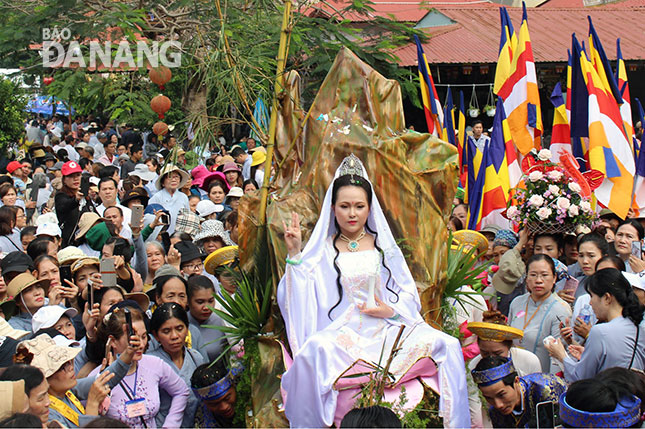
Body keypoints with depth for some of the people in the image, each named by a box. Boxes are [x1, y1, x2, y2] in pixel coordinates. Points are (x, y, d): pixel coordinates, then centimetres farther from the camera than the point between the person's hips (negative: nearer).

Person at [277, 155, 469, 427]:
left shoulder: (384, 247, 15)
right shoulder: (322, 250, 10)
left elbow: (409, 295, 14)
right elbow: (300, 298, -1)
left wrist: (391, 310, -6)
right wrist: (294, 254, -9)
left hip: (387, 329, 2)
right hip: (341, 332, -2)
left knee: (447, 345, -21)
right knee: (314, 350, -37)